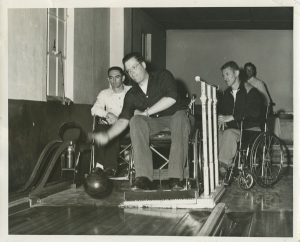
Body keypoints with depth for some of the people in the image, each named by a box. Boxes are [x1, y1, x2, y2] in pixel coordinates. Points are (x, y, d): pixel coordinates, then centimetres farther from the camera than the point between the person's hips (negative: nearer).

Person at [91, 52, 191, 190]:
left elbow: (171, 98, -18)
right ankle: (144, 178, -37)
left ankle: (175, 179, -41)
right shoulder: (131, 95, 6)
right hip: (153, 122, 3)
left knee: (180, 116, -37)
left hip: (174, 116, -3)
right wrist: (108, 135, -23)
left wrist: (146, 112, -14)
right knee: (136, 121, -28)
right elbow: (123, 119, -5)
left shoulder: (163, 76, -1)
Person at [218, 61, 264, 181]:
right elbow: (221, 110, 23)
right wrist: (220, 119, -4)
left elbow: (255, 113, -19)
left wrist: (231, 117, -24)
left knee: (229, 133, -36)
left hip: (251, 130, -6)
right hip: (233, 128, 6)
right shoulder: (226, 93, 17)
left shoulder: (251, 91, -4)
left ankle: (223, 166, -39)